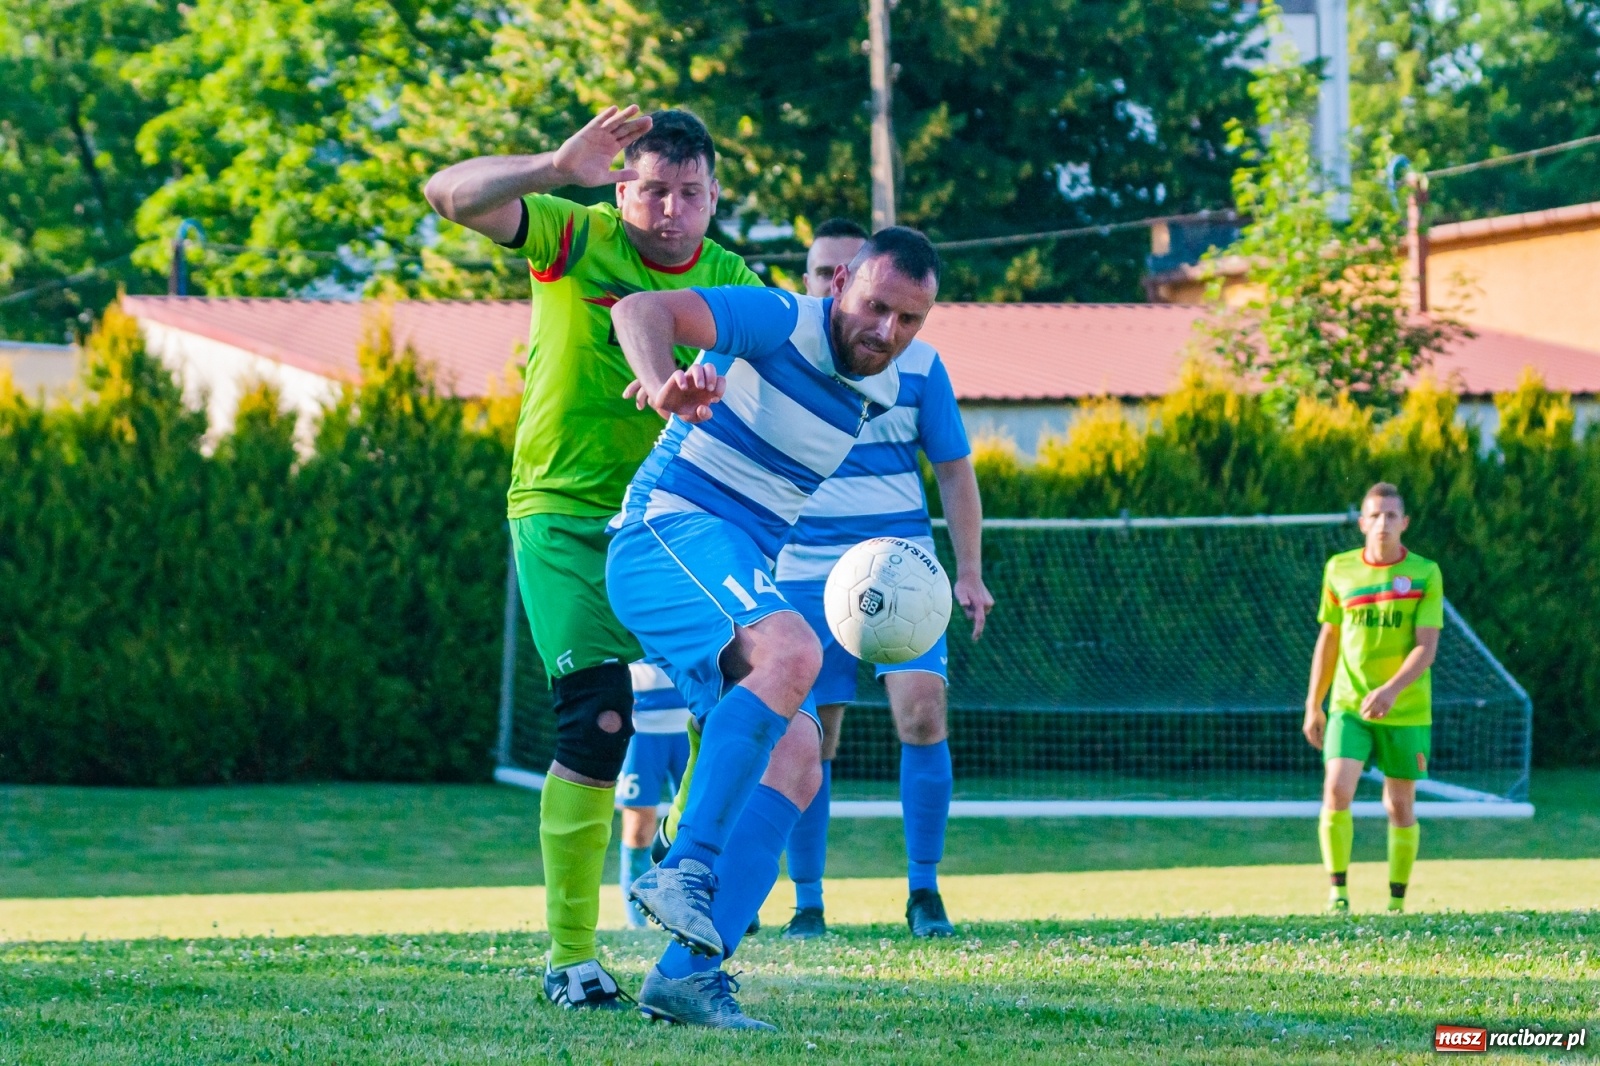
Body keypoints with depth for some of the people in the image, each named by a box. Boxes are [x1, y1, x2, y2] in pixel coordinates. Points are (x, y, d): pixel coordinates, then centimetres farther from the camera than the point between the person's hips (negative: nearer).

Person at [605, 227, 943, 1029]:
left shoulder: (878, 391, 13)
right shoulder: (781, 325, -11)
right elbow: (642, 309, -25)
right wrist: (663, 381, -45)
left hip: (739, 573, 9)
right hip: (669, 531, -9)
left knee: (795, 760, -6)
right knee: (792, 654, -34)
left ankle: (690, 969, -14)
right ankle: (686, 869, -40)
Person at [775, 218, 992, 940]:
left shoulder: (916, 363, 4)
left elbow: (954, 471, 10)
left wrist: (970, 571, 3)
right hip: (805, 573, 0)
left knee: (922, 715, -14)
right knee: (811, 739, -1)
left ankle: (923, 891, -2)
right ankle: (807, 902, 10)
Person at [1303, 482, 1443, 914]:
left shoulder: (1424, 573, -4)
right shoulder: (1339, 569, 4)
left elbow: (1426, 647, -11)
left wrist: (1391, 691, -26)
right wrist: (1313, 705, 13)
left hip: (1406, 712, -1)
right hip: (1348, 706, 1)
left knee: (1400, 807, 6)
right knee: (1336, 792, -17)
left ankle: (1397, 902, 19)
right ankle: (1337, 892, -8)